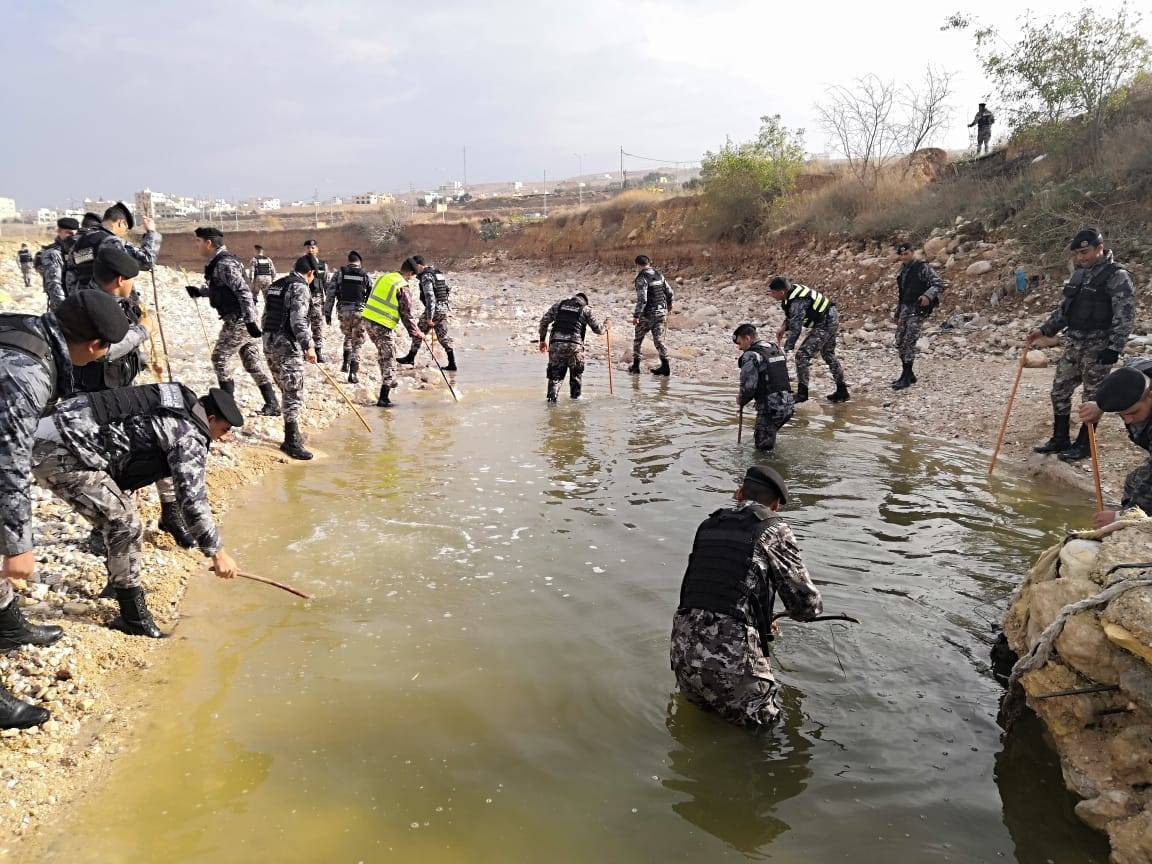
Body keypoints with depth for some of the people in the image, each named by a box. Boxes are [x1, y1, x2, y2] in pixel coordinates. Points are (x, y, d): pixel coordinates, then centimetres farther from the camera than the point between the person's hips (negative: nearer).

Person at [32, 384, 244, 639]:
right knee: (126, 525, -9)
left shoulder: (175, 410, 16)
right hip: (58, 454, -10)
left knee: (119, 515, 21)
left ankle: (120, 583, 36)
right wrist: (217, 552, -10)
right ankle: (133, 616, 0)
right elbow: (192, 499, -16)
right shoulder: (189, 436, -12)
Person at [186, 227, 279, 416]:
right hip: (243, 319, 10)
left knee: (220, 357, -2)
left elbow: (243, 291, -23)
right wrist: (199, 291, 18)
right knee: (252, 361, 10)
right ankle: (272, 405, 12)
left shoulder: (224, 263, -16)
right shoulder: (217, 262, 15)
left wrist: (250, 320, -26)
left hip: (238, 319, -10)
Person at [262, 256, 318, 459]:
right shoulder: (300, 287, -11)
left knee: (288, 391, 18)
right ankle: (292, 442, -5)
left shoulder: (275, 285, 17)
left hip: (269, 343, 9)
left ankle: (292, 434, 26)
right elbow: (298, 321, -19)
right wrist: (308, 346, -16)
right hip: (288, 346, -9)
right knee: (294, 394, -6)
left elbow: (266, 316, 21)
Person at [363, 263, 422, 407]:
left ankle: (388, 381, 44)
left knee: (384, 353, 27)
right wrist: (416, 333, 4)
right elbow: (406, 314, -7)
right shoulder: (402, 288, -11)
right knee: (388, 358, 0)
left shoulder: (384, 277, 11)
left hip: (367, 320, 8)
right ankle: (383, 398, -3)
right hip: (382, 326, -8)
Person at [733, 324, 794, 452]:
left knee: (764, 448, 6)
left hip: (770, 408, -8)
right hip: (789, 405, 8)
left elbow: (749, 387, -17)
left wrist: (741, 401, 4)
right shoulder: (776, 349, 15)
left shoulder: (751, 355, -11)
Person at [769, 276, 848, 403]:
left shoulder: (797, 302, -30)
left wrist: (786, 350, -20)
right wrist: (783, 327, 4)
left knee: (802, 355, -12)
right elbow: (792, 315, 16)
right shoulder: (792, 289, 0)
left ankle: (802, 393, -6)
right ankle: (842, 391, 33)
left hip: (825, 324, -11)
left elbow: (795, 329, -27)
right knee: (829, 354, 23)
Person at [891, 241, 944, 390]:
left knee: (909, 342, -13)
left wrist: (928, 295, -30)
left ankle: (906, 378, -10)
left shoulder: (923, 267, -6)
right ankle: (908, 375, 19)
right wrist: (897, 311, 25)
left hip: (918, 309, -8)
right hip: (905, 309, 8)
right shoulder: (902, 270, 17)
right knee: (900, 343, 7)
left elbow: (938, 284, -12)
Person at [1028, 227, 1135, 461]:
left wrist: (1114, 349, -20)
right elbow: (1064, 308, 20)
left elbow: (1124, 316, -15)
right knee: (1059, 390, 9)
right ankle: (1060, 439, 21)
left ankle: (1083, 445, 12)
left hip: (1098, 346, -7)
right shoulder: (1079, 273, 12)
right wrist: (1044, 329, 11)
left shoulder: (1117, 276, -11)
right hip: (1073, 344, 7)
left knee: (1091, 395, 2)